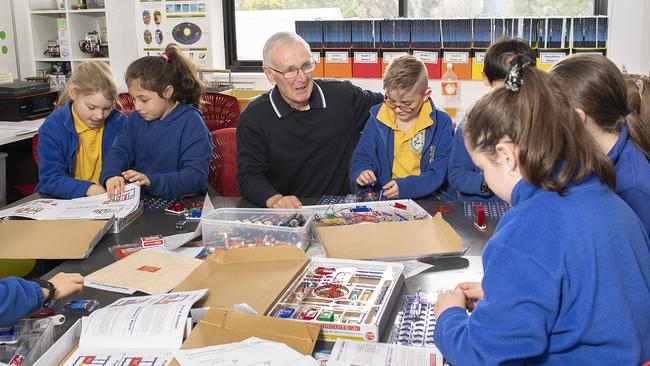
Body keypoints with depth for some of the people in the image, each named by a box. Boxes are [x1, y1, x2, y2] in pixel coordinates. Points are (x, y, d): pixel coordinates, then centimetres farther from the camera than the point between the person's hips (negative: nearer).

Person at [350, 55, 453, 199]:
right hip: (383, 200, 3)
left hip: (426, 200, -3)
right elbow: (362, 158, 14)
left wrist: (405, 187, -20)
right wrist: (362, 172, -9)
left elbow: (439, 172, -8)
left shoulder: (442, 123, -2)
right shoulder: (377, 119, 6)